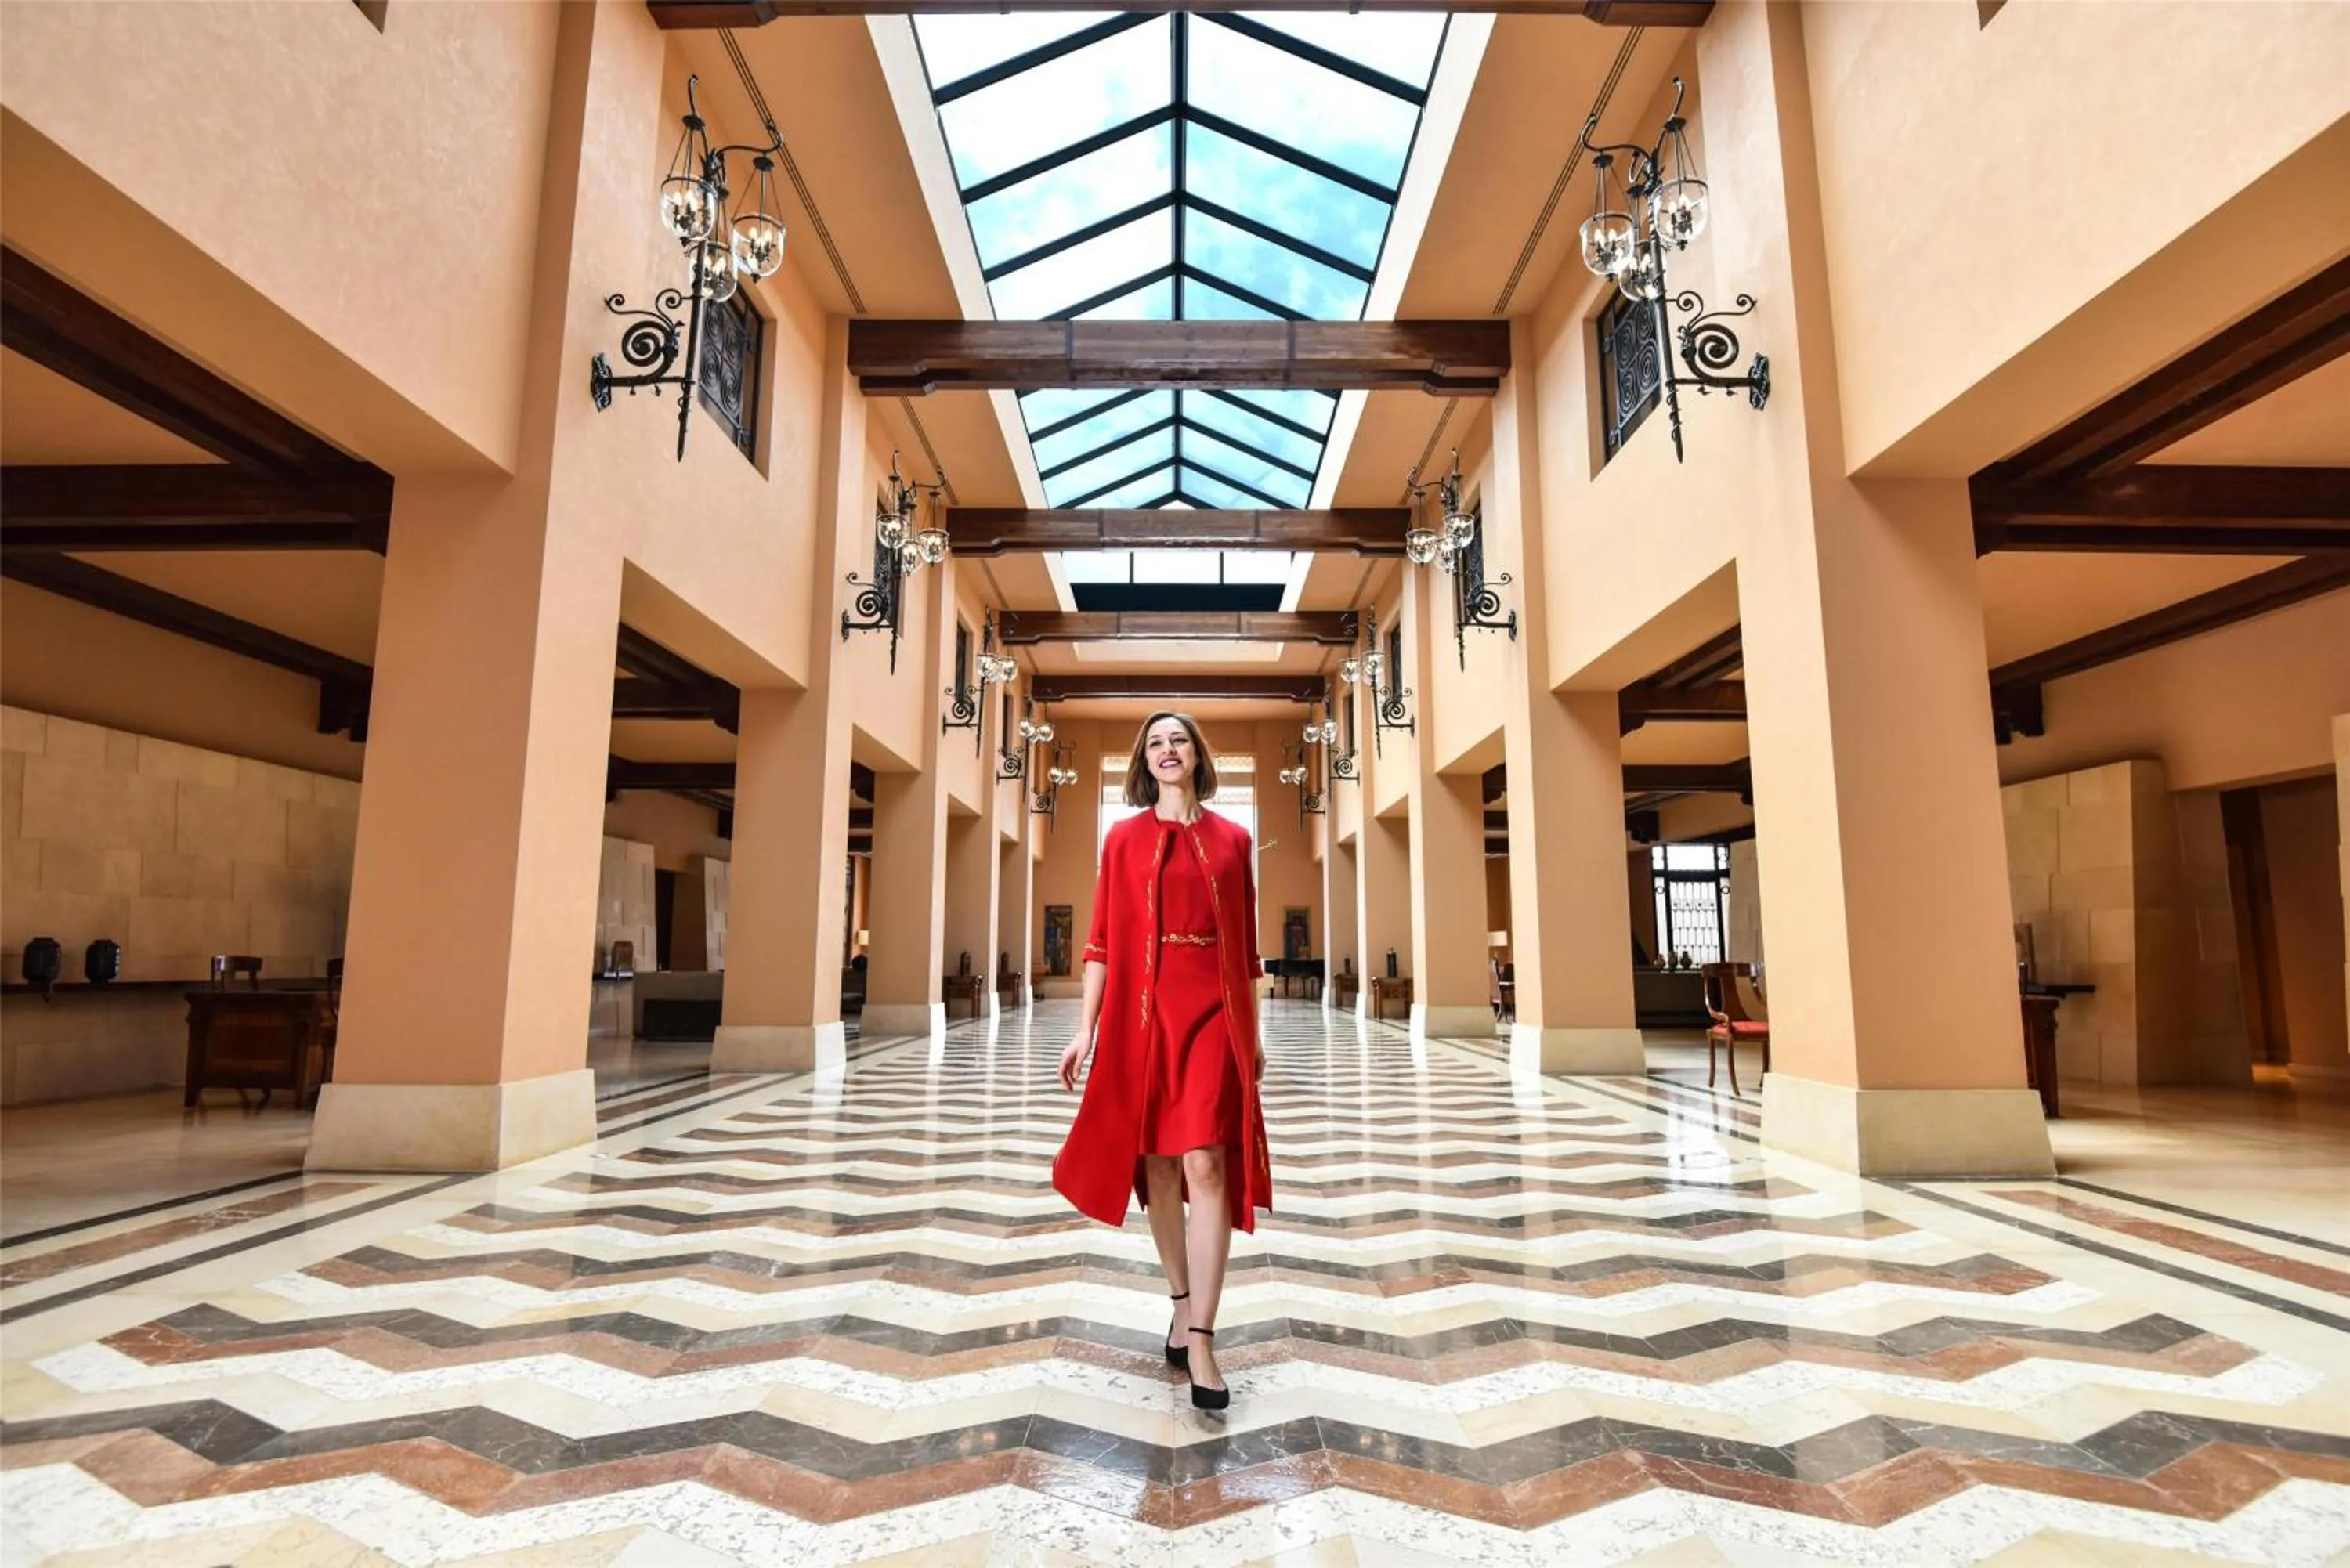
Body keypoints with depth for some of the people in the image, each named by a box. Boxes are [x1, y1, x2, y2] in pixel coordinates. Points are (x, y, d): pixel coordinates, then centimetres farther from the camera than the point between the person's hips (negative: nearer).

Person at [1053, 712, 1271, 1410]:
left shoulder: (1233, 840, 7)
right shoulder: (1124, 839, 5)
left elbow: (1245, 945, 10)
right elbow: (1103, 940, 3)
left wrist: (1253, 1033, 11)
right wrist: (1086, 1029, -2)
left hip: (1213, 1013, 0)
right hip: (1142, 1012, 1)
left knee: (1206, 1165, -10)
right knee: (1157, 1165, 10)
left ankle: (1200, 1342, -5)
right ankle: (1182, 1306, 29)